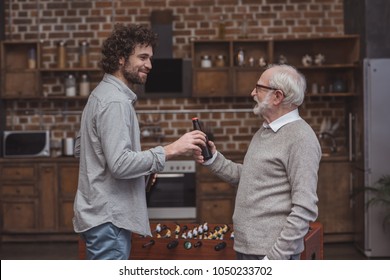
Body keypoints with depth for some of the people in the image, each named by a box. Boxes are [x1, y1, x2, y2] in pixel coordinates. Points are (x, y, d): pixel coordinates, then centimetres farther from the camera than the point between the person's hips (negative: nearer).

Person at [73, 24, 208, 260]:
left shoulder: (103, 94, 14)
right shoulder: (115, 102, -18)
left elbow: (80, 148, 21)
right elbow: (120, 164, -26)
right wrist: (171, 150, -23)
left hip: (102, 213, 11)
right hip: (108, 217, -11)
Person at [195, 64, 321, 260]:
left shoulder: (300, 138, -16)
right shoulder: (264, 131, 13)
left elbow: (305, 209, -20)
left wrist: (276, 257, -22)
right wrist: (213, 159, 7)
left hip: (271, 252, -9)